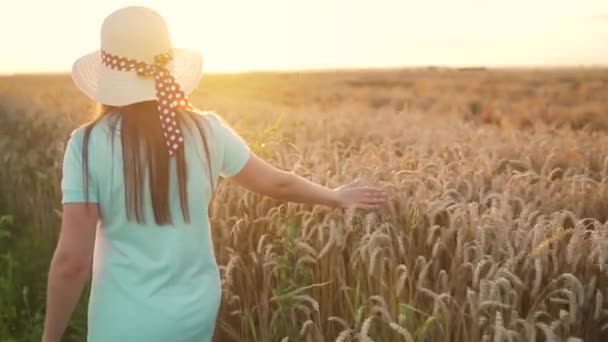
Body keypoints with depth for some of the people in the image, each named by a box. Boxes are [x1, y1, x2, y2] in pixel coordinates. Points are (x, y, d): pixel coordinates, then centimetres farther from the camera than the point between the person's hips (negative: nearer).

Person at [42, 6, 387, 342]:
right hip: (198, 311, 4)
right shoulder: (208, 131, -8)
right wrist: (337, 197, 21)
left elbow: (72, 260, -17)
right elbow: (277, 183, 4)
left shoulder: (89, 144, -17)